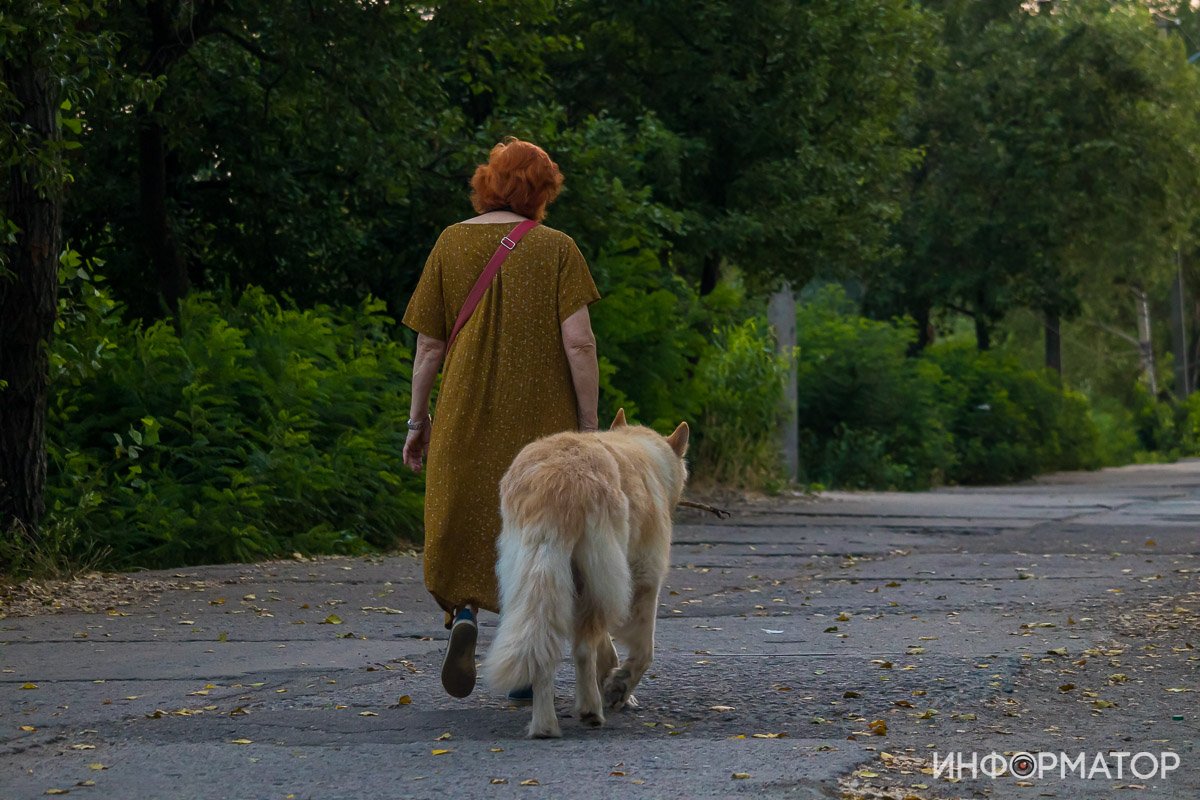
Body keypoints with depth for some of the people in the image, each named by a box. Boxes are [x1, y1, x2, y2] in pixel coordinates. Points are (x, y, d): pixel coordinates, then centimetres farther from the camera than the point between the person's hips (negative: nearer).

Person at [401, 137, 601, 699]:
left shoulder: (452, 243, 2)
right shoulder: (556, 249, -3)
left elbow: (428, 344, 2)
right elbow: (578, 344, -11)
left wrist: (417, 421, 10)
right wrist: (589, 426, -4)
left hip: (465, 420, 1)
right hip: (542, 422, -1)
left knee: (460, 529, 13)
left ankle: (463, 614, -15)